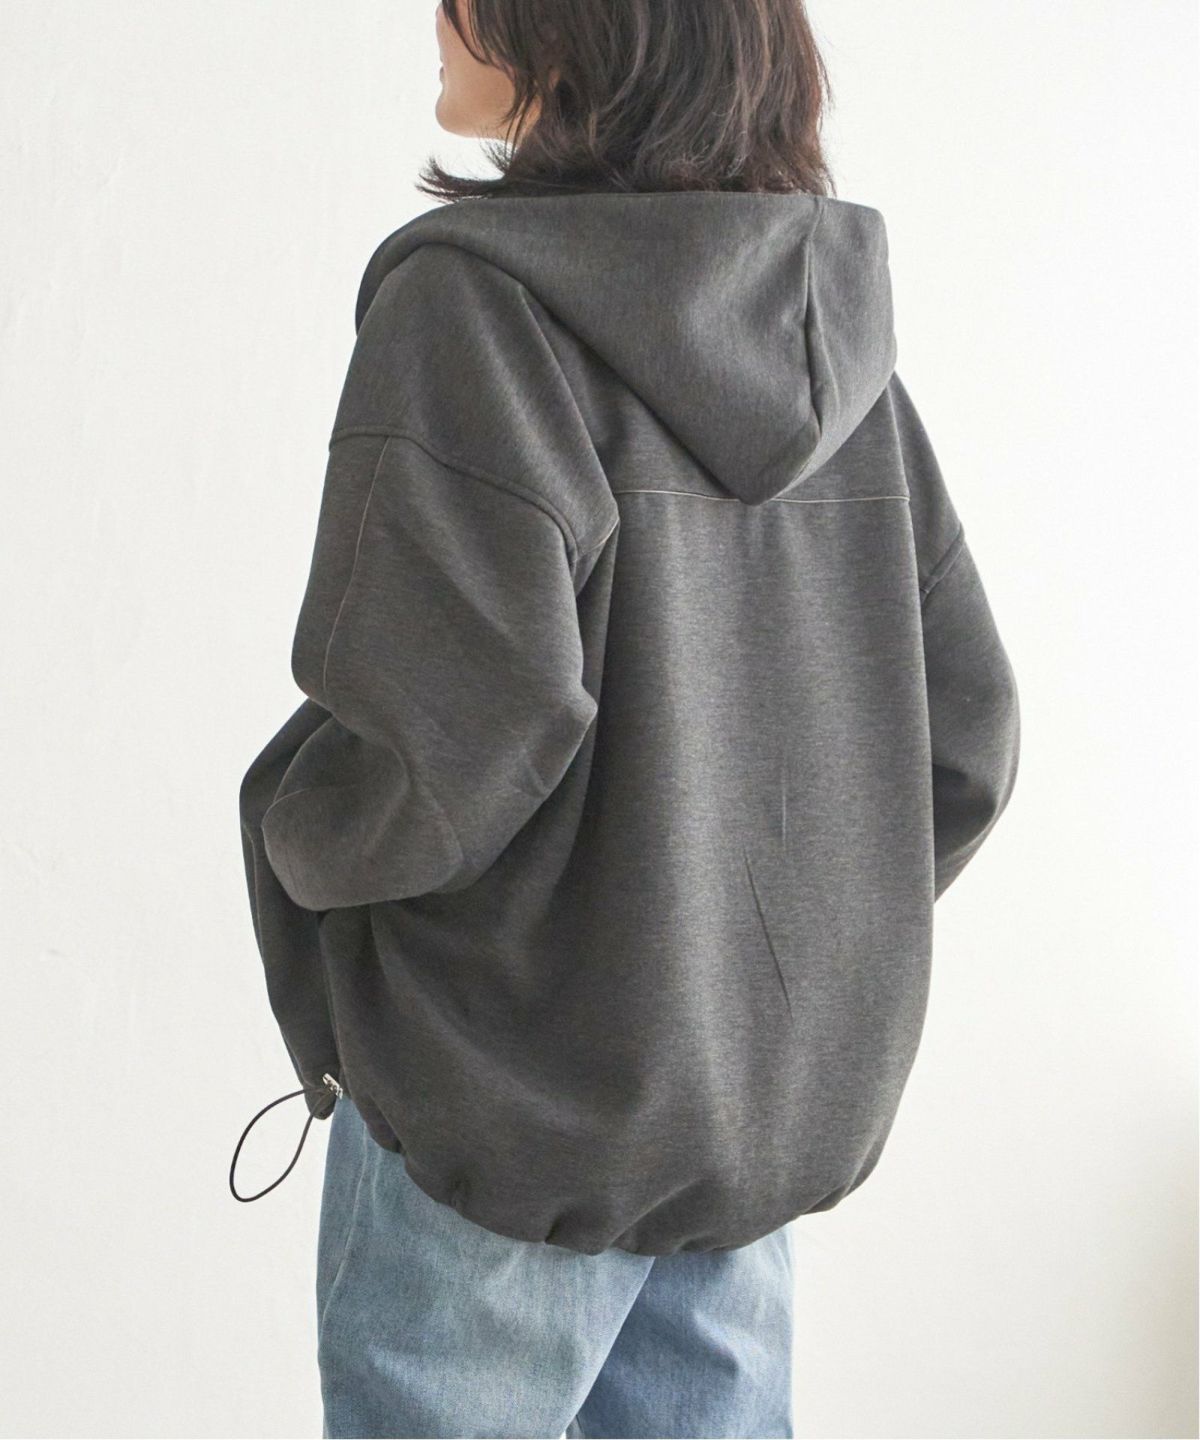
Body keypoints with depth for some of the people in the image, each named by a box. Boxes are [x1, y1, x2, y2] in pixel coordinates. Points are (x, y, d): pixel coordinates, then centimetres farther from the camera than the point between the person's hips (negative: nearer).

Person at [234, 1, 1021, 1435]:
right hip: (780, 1100, 7)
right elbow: (966, 736, 5)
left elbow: (448, 747, -25)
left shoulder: (471, 297, -18)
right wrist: (799, 942, 16)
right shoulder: (834, 327, 4)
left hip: (510, 1112, -6)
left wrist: (293, 834, -5)